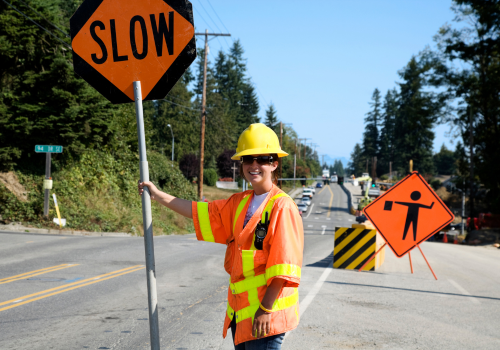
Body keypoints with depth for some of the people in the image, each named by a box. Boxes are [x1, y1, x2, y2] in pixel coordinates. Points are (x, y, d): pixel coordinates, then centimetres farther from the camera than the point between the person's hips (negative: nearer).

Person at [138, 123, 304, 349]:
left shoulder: (282, 206, -13)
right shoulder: (240, 203, 12)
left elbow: (283, 265, -18)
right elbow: (202, 212, 21)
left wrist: (266, 309, -19)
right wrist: (158, 195, 22)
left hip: (265, 314, -8)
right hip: (241, 312, 8)